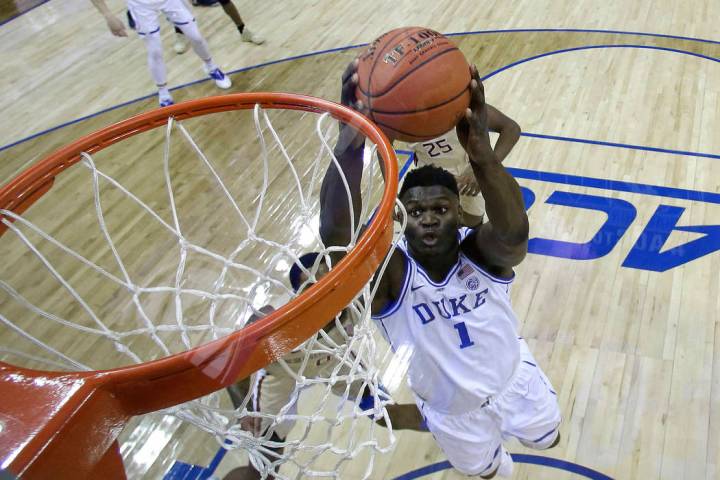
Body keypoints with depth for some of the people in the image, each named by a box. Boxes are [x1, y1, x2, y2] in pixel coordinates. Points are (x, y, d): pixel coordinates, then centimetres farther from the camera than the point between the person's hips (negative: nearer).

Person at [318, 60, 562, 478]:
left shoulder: (483, 251, -29)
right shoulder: (389, 274, -33)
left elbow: (515, 232, -55)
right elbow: (337, 238, -56)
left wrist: (482, 153, -76)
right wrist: (349, 146, -73)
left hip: (514, 380, 1)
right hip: (452, 412, 0)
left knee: (547, 439, 30)